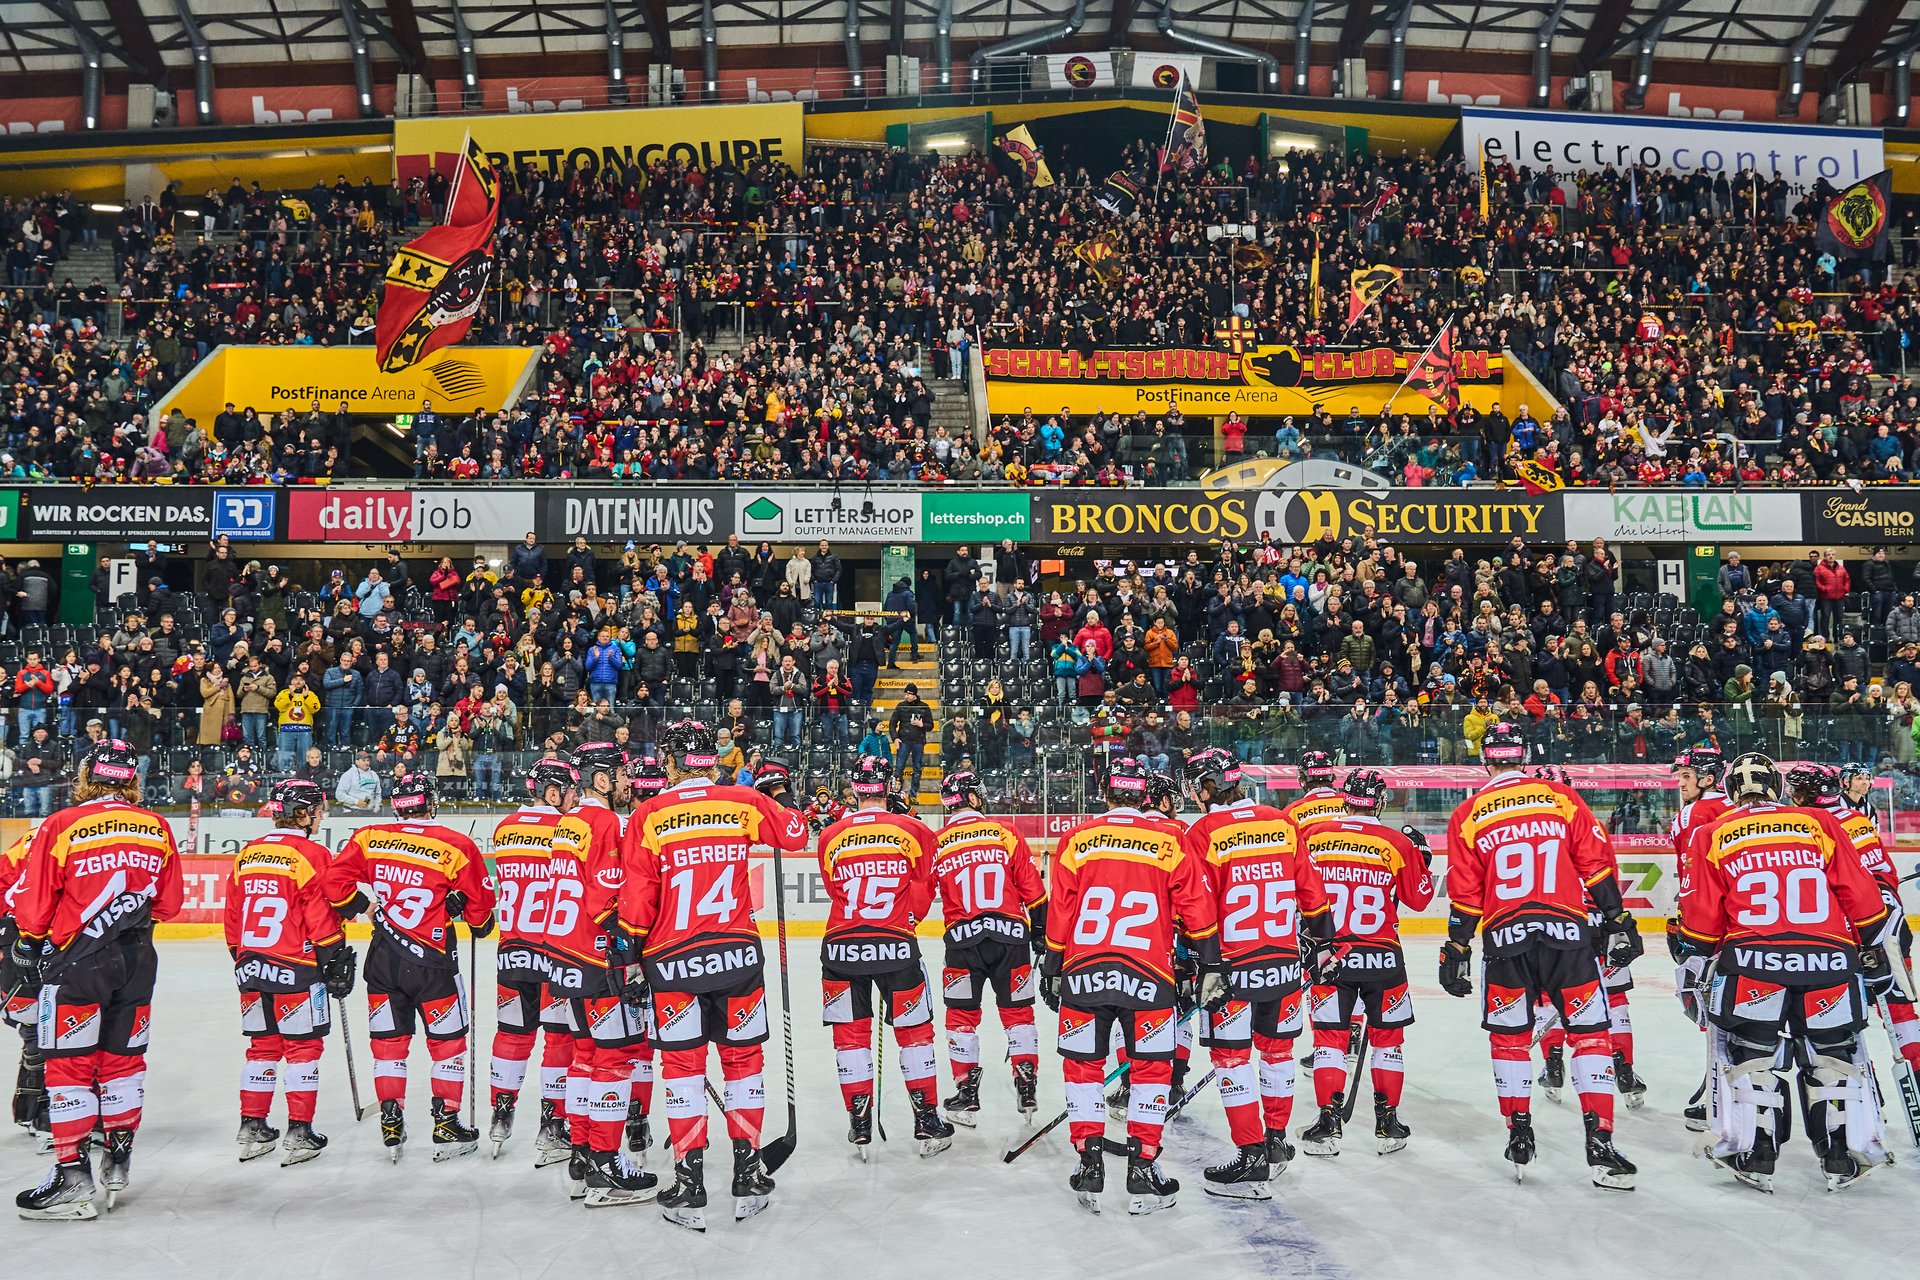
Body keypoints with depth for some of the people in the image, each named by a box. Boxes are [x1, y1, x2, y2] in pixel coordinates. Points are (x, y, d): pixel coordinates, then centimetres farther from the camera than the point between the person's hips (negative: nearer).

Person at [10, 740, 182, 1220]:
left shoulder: (61, 826, -11)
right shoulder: (157, 828, 2)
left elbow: (30, 903, -6)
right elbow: (170, 901, 10)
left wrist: (28, 945, 13)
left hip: (77, 960, -4)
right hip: (137, 959, 5)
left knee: (69, 1064, 1)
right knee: (124, 1056, 15)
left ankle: (73, 1179, 0)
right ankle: (118, 1161, 25)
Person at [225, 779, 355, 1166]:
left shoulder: (247, 854, 10)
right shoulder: (310, 854, -10)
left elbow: (233, 917, 15)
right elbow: (322, 917, -13)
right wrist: (337, 963, -5)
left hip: (252, 967, 6)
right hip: (295, 969, -6)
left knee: (262, 1046, 16)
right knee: (303, 1046, 2)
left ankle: (252, 1128, 20)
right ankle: (299, 1133, 2)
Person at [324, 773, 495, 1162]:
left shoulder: (368, 838, -2)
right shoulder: (455, 846, -11)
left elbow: (336, 881, -1)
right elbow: (480, 905, -5)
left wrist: (354, 905, 18)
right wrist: (480, 924, 17)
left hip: (383, 958, 3)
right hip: (432, 962, -3)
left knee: (388, 1040, 14)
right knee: (448, 1040, 10)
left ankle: (391, 1128, 16)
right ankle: (446, 1126, 13)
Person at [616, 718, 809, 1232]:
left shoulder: (647, 817, -5)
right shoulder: (742, 803, -1)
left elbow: (636, 902, -5)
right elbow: (795, 833, 14)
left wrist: (632, 946, 12)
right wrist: (776, 810, 33)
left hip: (673, 959, -1)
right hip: (738, 953, 2)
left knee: (682, 1065, 8)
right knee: (743, 1058, 14)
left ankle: (689, 1188, 9)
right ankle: (748, 1179, 19)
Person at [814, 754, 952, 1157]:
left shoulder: (831, 836, 4)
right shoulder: (914, 831, -1)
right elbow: (920, 899, 4)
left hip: (841, 946, 1)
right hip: (896, 944, -1)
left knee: (851, 1033, 13)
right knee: (914, 1030, 13)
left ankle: (860, 1126, 14)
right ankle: (928, 1123, 16)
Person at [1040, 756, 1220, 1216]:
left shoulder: (1077, 839, 6)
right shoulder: (1170, 840, 3)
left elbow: (1058, 912, 7)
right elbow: (1197, 907, 2)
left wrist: (1051, 970, 15)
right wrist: (1210, 967, 9)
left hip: (1083, 971, 1)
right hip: (1147, 974, -1)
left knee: (1083, 1065, 14)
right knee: (1151, 1068, 11)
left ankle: (1090, 1165, 14)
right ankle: (1141, 1170, 9)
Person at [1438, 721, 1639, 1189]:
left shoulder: (1468, 815, 5)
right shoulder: (1561, 797, 4)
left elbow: (1464, 894, 4)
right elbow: (1597, 866, 2)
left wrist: (1456, 952, 10)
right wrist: (1617, 923, 9)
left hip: (1506, 939, 0)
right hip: (1567, 932, 0)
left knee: (1510, 1037, 15)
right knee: (1589, 1033, 6)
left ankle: (1519, 1139, 17)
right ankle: (1600, 1144, 0)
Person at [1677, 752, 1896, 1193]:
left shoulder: (1714, 837, 9)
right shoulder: (1820, 824, 11)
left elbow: (1702, 919, 8)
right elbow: (1860, 893, 9)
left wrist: (1695, 958, 23)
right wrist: (1874, 946, 22)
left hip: (1750, 961, -1)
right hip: (1828, 960, 2)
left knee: (1747, 1052, 13)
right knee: (1834, 1053, 18)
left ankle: (1754, 1155, 11)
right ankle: (1842, 1157, 19)